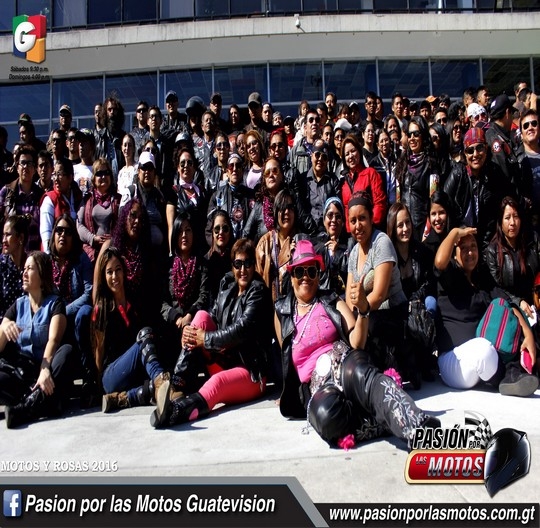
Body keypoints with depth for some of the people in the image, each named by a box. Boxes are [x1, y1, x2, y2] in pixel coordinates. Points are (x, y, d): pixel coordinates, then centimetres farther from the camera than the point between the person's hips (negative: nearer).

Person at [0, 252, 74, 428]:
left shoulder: (55, 303, 2)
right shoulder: (18, 305, 13)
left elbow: (53, 340, -16)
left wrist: (45, 369, -35)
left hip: (46, 369, -3)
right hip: (21, 371, 3)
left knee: (67, 350, -34)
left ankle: (27, 406, -39)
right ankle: (45, 403, -29)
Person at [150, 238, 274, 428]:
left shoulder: (258, 291, -8)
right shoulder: (227, 285, 10)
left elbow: (242, 329, -20)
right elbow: (213, 320, 8)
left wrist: (204, 339, -18)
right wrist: (192, 335, -13)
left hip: (251, 373, -6)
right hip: (224, 362, 6)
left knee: (218, 381, -38)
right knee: (202, 315, -10)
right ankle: (179, 385, -19)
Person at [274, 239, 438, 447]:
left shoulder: (333, 303, 12)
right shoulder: (282, 312, 14)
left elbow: (357, 343, -2)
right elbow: (285, 358, 26)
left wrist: (363, 309, -18)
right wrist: (289, 393, 24)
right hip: (315, 383, 1)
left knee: (357, 372, -41)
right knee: (325, 414, -38)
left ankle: (417, 428, -58)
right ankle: (393, 421, -27)